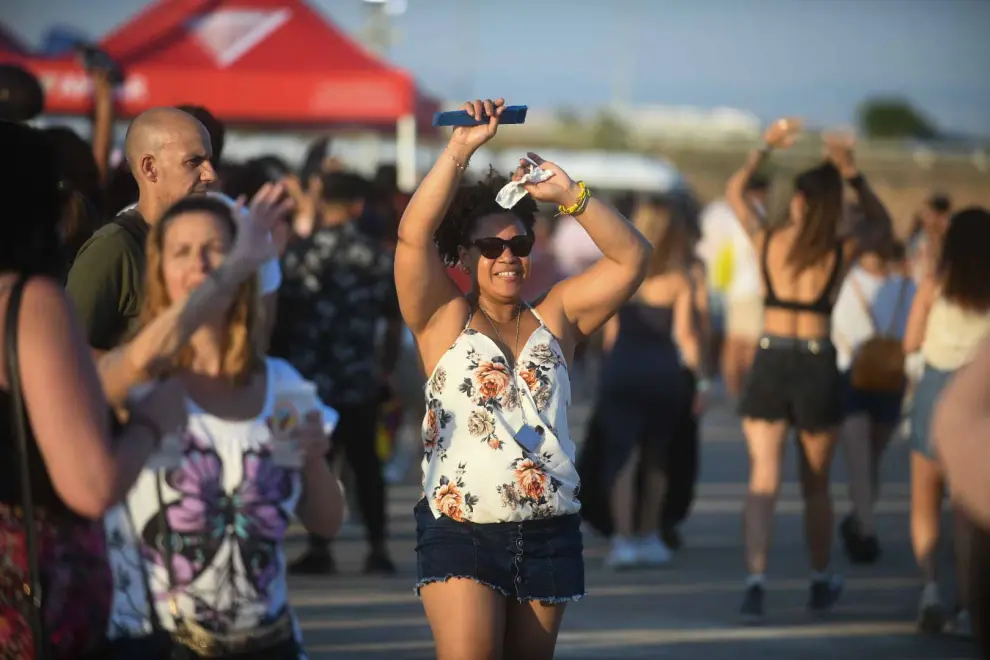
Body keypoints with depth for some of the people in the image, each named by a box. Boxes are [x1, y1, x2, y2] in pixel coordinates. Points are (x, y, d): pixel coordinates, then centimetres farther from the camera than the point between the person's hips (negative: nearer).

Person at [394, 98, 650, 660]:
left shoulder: (555, 319, 12)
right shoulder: (446, 319, 5)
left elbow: (632, 257, 5)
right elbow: (414, 235, -10)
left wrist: (570, 194, -7)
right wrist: (461, 150, -15)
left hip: (548, 533, 4)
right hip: (461, 530, -4)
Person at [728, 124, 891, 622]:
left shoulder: (767, 241, -3)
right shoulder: (841, 252, -3)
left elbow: (734, 192, 17)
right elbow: (882, 223, 17)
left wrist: (766, 148, 16)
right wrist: (851, 173, 6)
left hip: (770, 362, 0)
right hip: (817, 366, 0)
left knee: (763, 481, -4)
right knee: (816, 485, 16)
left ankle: (755, 581, -22)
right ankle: (821, 584, 31)